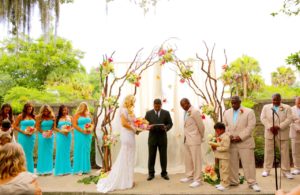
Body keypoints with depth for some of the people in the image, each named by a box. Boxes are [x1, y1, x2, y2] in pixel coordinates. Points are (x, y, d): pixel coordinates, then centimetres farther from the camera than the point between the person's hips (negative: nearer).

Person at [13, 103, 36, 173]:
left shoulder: (33, 116, 7)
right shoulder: (21, 116, -2)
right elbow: (15, 126, -2)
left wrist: (33, 131, -5)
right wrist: (23, 132, -12)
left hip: (31, 136, 3)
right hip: (23, 136, -3)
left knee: (30, 153, 9)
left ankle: (30, 170, 19)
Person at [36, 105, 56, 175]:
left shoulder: (52, 117, 2)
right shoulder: (39, 117, -5)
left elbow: (54, 126, 5)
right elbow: (37, 127, -6)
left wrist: (50, 131, -11)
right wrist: (44, 132, -16)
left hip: (50, 136, 3)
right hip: (42, 136, -3)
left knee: (49, 152, 6)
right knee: (42, 152, 1)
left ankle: (49, 169, 13)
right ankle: (42, 170, 7)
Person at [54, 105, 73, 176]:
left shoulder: (70, 117, 7)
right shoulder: (58, 118, 2)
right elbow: (54, 127, 0)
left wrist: (69, 130, -12)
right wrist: (61, 131, -14)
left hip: (68, 135, 2)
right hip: (60, 135, -2)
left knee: (67, 152, 7)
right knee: (60, 152, -1)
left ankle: (67, 169, 14)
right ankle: (61, 170, 5)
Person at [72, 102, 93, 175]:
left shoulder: (88, 114, 13)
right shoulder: (76, 115, -2)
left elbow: (92, 123, 16)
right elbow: (74, 125, -10)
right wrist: (82, 131, -18)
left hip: (88, 135, 5)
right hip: (80, 135, -5)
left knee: (86, 151, 7)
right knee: (80, 151, -3)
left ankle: (85, 168, 14)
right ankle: (79, 169, 2)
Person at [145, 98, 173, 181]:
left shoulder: (166, 113, 3)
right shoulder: (148, 113, 3)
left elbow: (170, 123, 2)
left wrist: (166, 127, -18)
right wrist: (149, 126, -19)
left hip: (162, 137, 0)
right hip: (152, 137, 0)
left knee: (163, 156, 6)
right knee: (151, 156, 4)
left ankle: (164, 173, 18)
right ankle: (151, 173, 15)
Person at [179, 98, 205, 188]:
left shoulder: (195, 111, -14)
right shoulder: (186, 112, 10)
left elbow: (201, 126, -10)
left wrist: (201, 137, 2)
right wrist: (185, 136, 12)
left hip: (194, 139, -8)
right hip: (186, 139, 8)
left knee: (196, 160, 0)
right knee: (188, 159, 15)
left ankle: (197, 180, 7)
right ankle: (189, 176, 29)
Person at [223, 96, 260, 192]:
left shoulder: (249, 112, -1)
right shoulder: (227, 112, 11)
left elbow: (250, 126, -8)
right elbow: (225, 126, 13)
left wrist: (240, 137, -15)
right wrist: (229, 135, -4)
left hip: (245, 142, -3)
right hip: (231, 143, 4)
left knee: (248, 163, 1)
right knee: (232, 163, 8)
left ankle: (252, 183, 12)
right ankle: (233, 181, 20)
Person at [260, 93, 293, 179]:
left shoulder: (287, 108, 4)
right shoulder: (266, 107, 8)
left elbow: (289, 119, -6)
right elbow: (263, 118, -1)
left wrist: (279, 127, -18)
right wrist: (270, 127, -14)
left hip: (282, 133, -1)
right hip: (269, 133, 1)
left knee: (284, 152, 3)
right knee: (268, 151, 5)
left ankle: (286, 171, 13)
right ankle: (266, 170, 14)